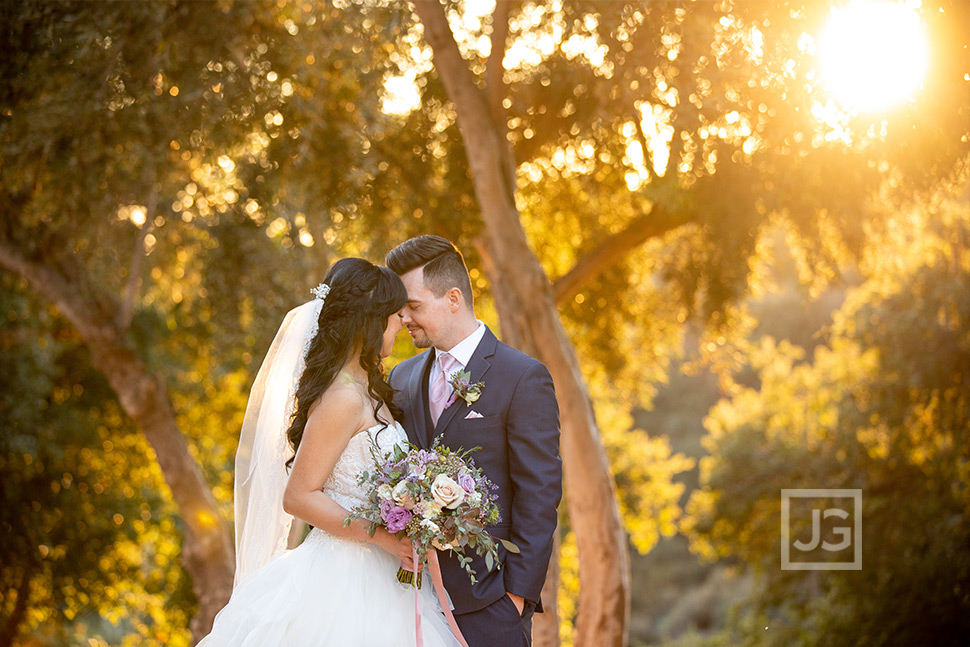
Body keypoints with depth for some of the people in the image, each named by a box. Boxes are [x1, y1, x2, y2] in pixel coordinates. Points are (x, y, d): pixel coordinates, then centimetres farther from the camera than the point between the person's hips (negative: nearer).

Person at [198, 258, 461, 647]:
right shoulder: (343, 399, -17)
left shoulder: (367, 392, 13)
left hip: (373, 578, 9)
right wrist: (381, 535, -22)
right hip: (345, 581, -9)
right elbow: (298, 496, -18)